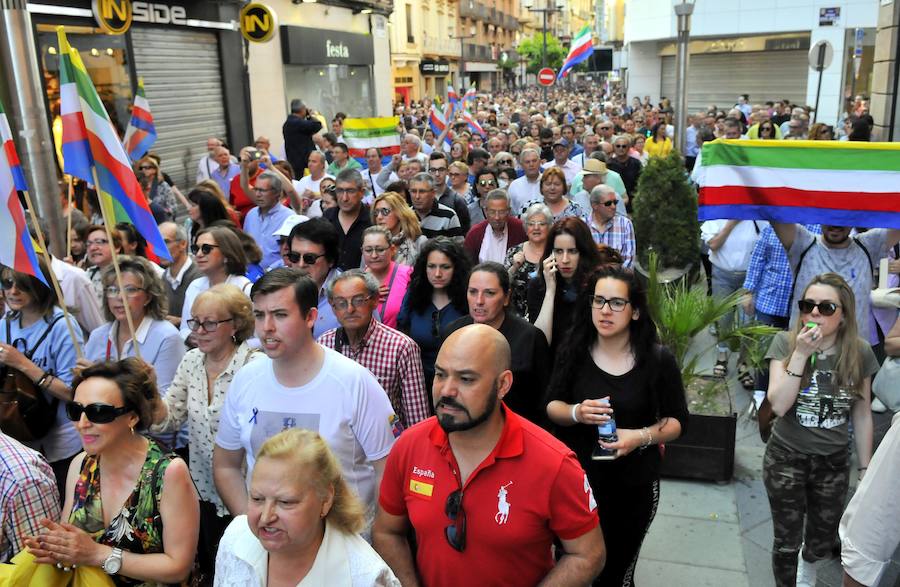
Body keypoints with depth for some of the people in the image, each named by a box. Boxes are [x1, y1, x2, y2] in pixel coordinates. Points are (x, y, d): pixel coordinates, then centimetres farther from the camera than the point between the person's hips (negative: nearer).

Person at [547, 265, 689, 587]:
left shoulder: (659, 359, -10)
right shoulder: (573, 351, -6)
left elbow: (677, 421, -3)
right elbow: (552, 406, 1)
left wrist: (642, 436, -21)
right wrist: (576, 413, -20)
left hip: (634, 485, -1)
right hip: (577, 479, 1)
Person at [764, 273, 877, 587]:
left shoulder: (860, 352, -8)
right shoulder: (785, 342, -15)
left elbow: (862, 415, 1)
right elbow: (779, 405, -23)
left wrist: (866, 469, 5)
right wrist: (801, 353, -29)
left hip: (834, 462, 3)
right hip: (787, 459, -2)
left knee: (823, 542, 20)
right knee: (787, 542, 9)